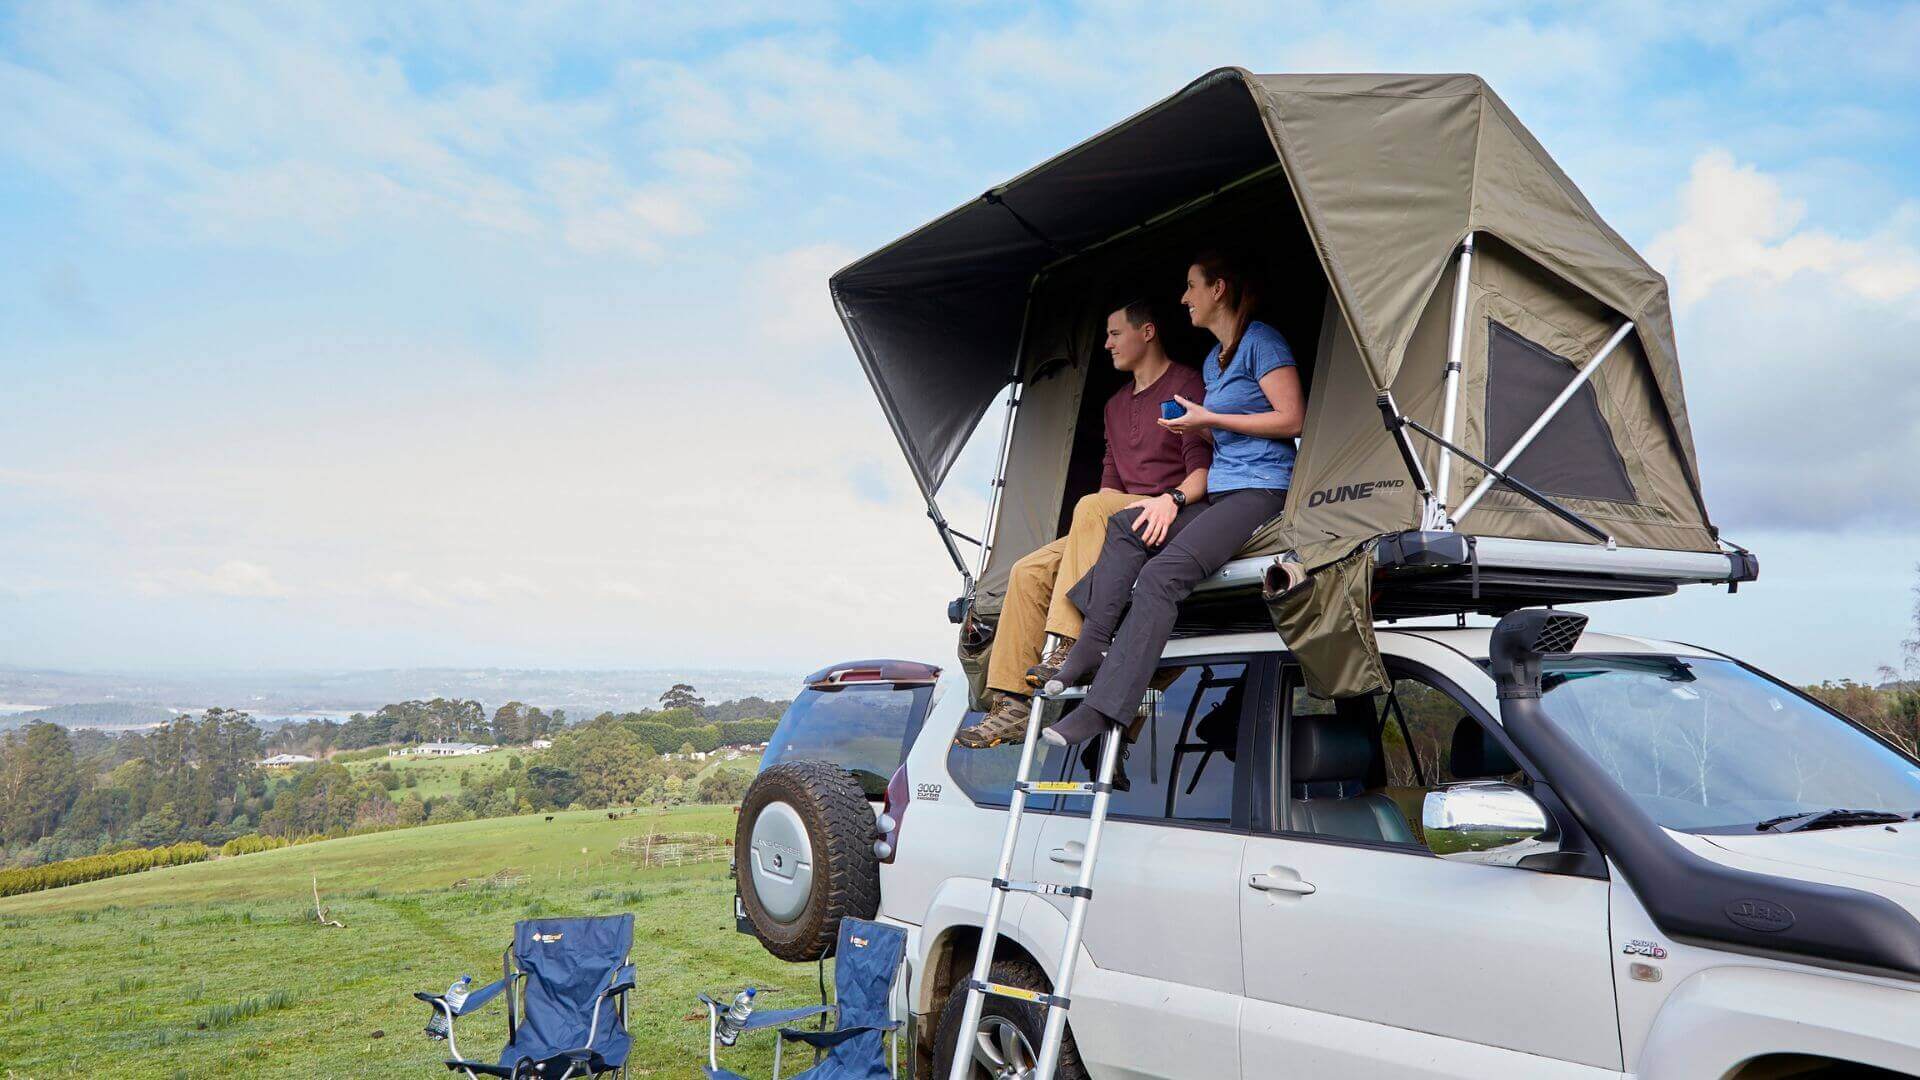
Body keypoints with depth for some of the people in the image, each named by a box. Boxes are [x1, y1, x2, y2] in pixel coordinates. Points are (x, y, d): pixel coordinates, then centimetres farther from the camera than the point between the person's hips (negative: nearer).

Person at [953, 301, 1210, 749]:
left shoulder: (1188, 385, 0)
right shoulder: (1116, 405, 25)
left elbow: (1203, 465, -12)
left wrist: (1173, 499, -33)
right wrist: (1090, 529, 2)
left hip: (1176, 522, -8)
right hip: (1120, 527, 8)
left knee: (1093, 507, -35)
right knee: (1029, 572, -10)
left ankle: (1071, 646, -39)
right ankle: (1013, 703, -12)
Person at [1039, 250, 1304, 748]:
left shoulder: (1262, 341, -3)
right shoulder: (1212, 361, 24)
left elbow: (1292, 419, -11)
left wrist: (1209, 419, -9)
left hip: (1261, 491, -9)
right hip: (1216, 492, 9)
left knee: (1162, 573, -27)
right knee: (1124, 526, -14)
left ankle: (1103, 708, -31)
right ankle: (1087, 653, -21)